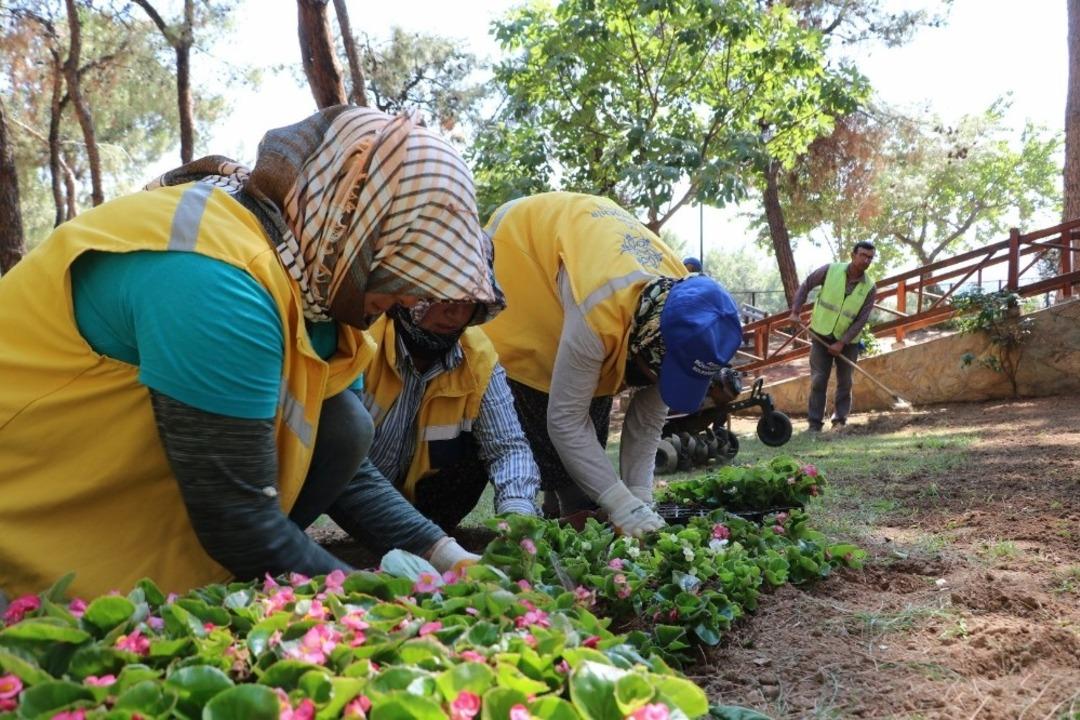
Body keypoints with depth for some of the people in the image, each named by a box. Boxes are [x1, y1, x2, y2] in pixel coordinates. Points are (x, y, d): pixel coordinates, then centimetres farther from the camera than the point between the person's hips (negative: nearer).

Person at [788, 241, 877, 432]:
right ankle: (814, 423, 2)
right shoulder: (830, 270, -11)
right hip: (821, 334, -1)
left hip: (847, 340, 1)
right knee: (818, 380, -2)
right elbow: (806, 286, 1)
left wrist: (842, 343, -17)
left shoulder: (869, 288, -9)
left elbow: (861, 320, -11)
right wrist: (795, 311, -8)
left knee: (844, 382, 8)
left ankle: (839, 420, 21)